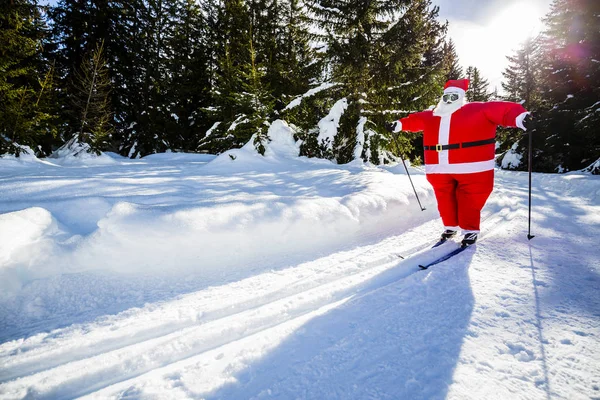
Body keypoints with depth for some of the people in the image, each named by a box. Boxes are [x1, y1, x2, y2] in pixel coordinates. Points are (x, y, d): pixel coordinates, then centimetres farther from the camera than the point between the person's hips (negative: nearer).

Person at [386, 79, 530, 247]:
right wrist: (399, 125, 34)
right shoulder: (432, 116, 16)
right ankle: (451, 226, 31)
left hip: (471, 169, -5)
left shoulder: (478, 110, 1)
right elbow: (415, 120, 31)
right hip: (440, 170, 5)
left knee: (469, 201, 0)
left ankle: (470, 230, 17)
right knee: (445, 200, 12)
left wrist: (520, 117, -25)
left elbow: (502, 110, -9)